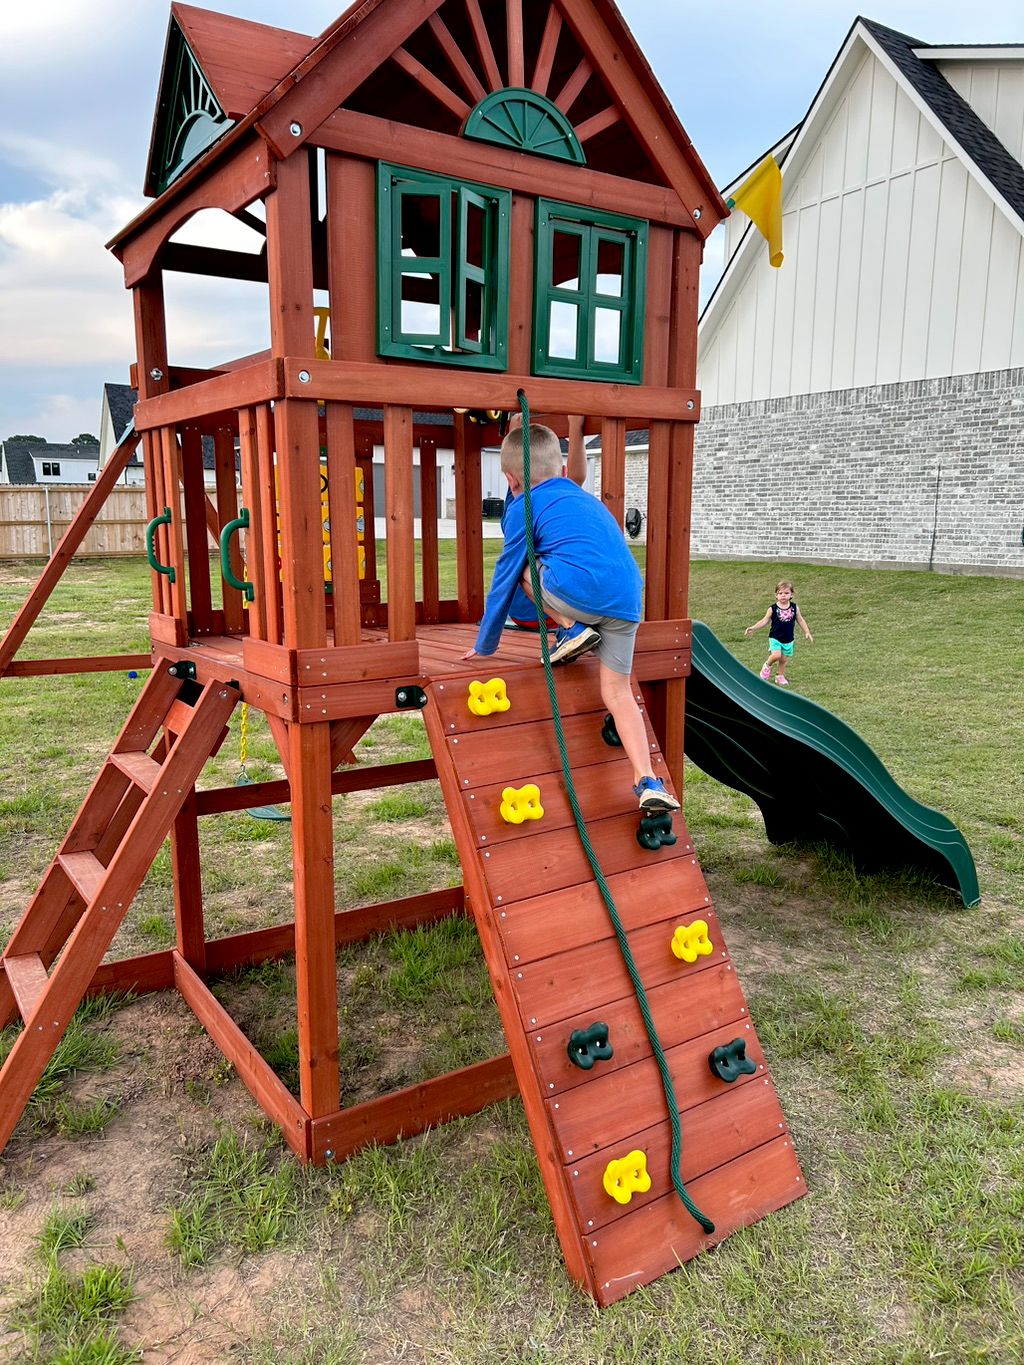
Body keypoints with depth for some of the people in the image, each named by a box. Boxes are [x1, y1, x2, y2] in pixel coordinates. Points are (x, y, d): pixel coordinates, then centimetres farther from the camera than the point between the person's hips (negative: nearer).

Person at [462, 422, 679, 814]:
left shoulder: (523, 508, 12)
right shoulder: (586, 499, 32)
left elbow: (503, 582, 15)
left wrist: (484, 646, 25)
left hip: (579, 590, -6)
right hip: (627, 601, 7)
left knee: (518, 568, 19)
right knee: (616, 690, 11)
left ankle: (571, 629, 8)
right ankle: (648, 783, 0)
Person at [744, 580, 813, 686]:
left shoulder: (794, 608, -2)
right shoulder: (773, 609, -10)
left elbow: (800, 620, 9)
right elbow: (765, 621, -5)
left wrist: (807, 632, 7)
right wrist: (753, 628, -14)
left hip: (788, 639, 3)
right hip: (775, 638, -3)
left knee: (783, 659, 11)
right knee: (776, 655, -21)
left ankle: (780, 676, 32)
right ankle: (767, 665, 11)